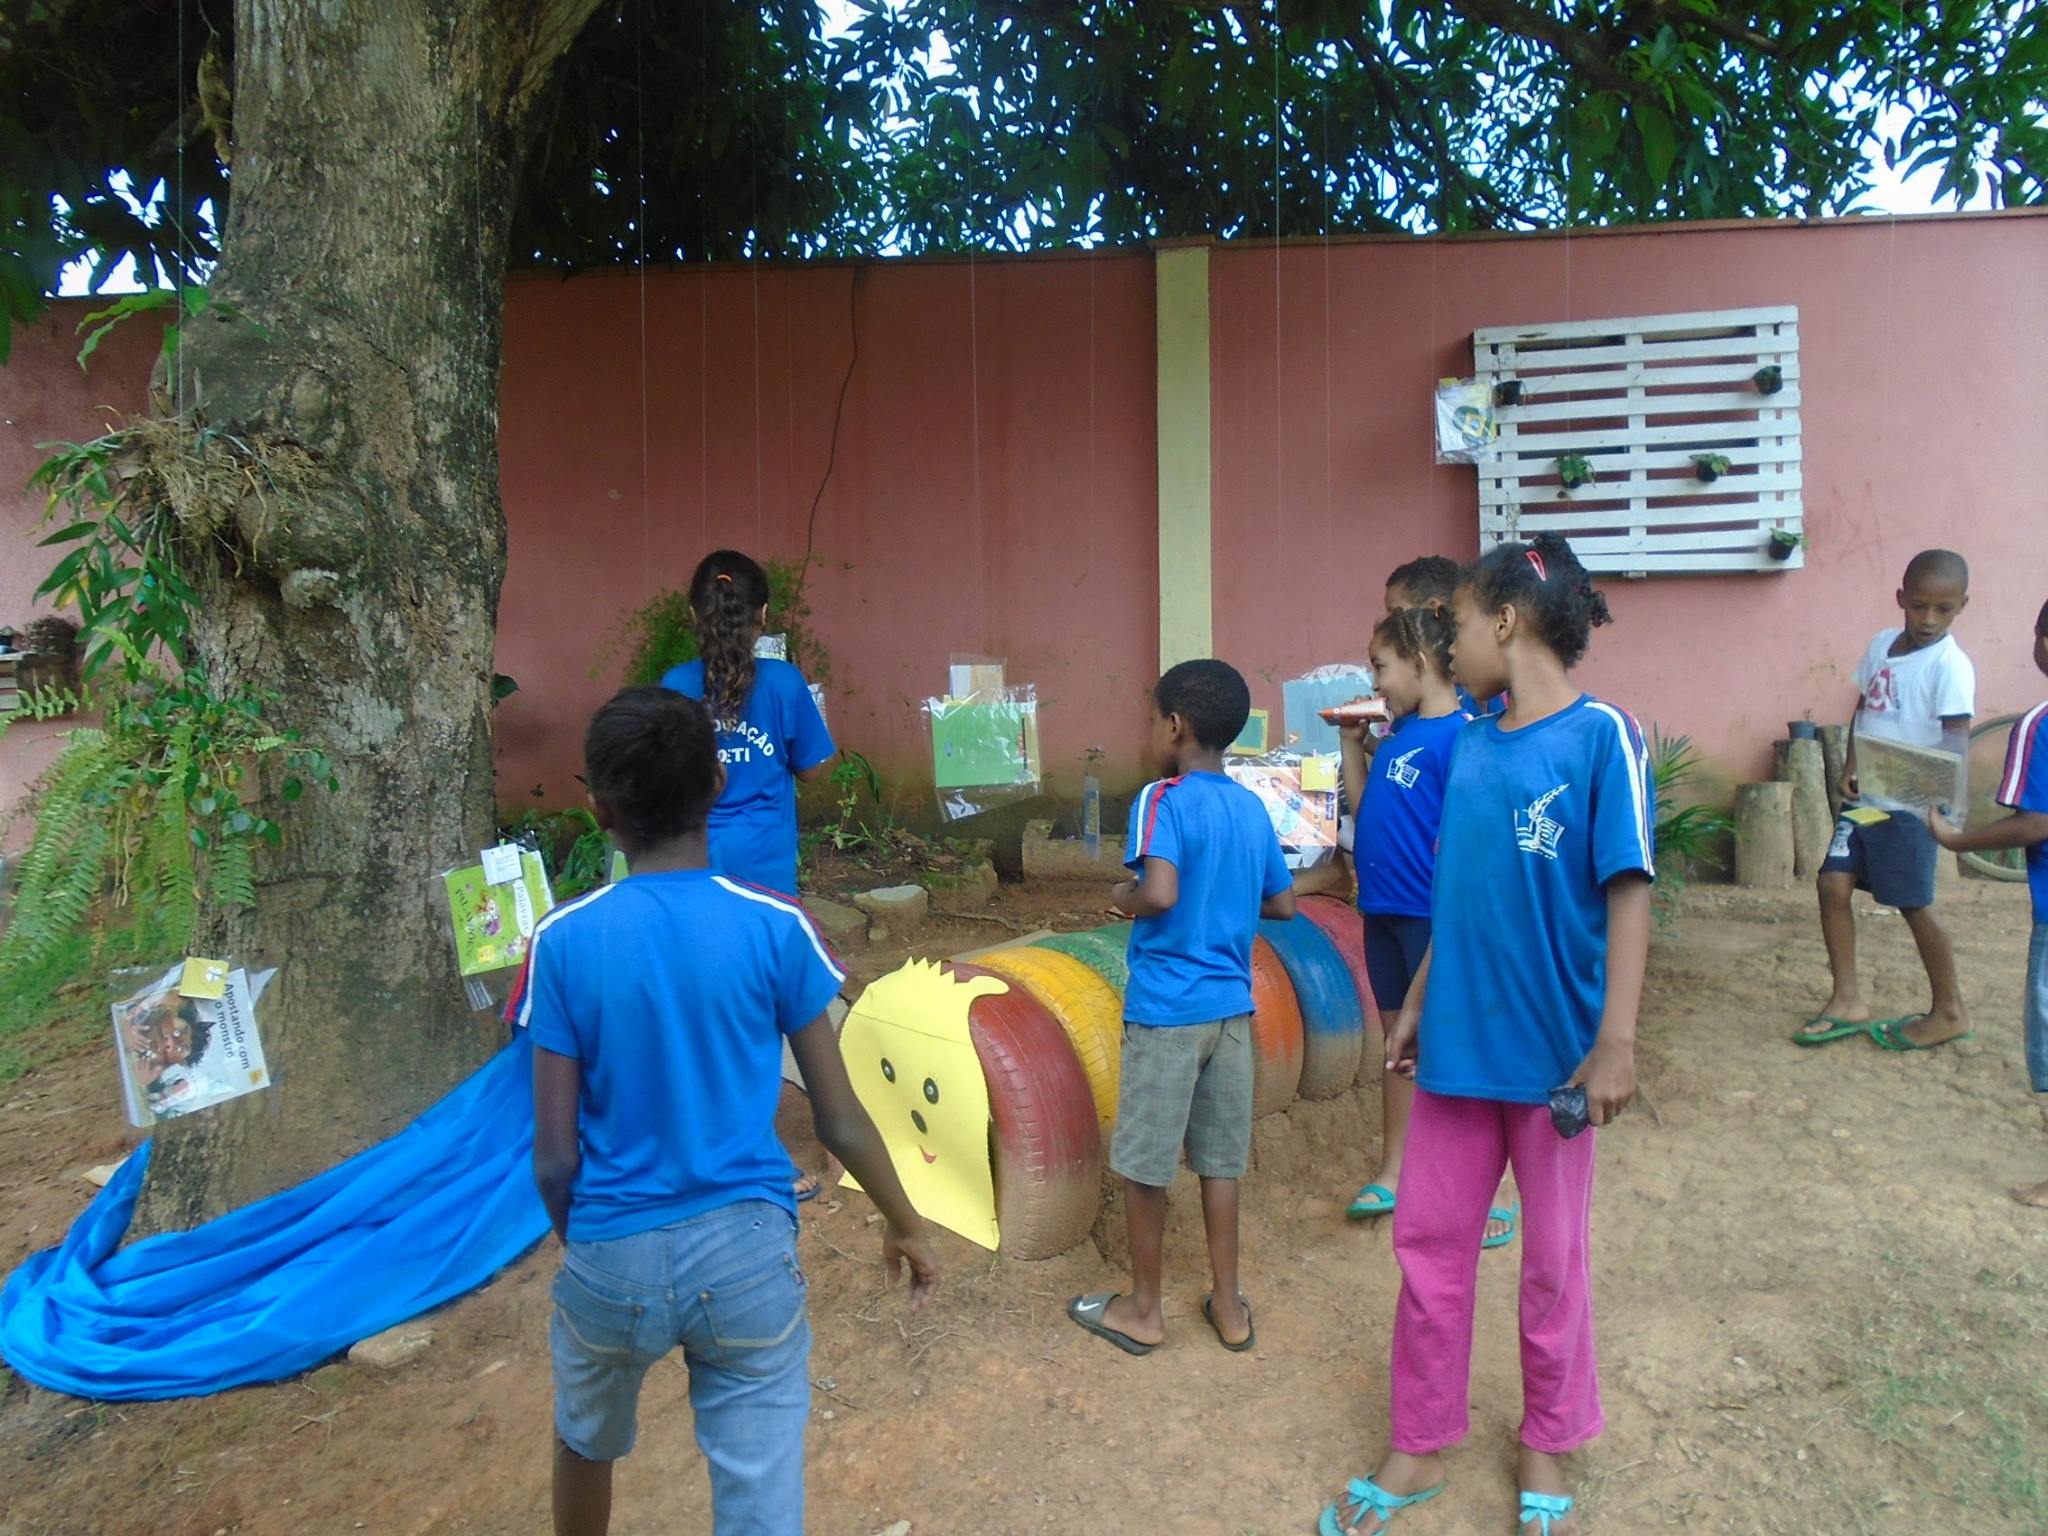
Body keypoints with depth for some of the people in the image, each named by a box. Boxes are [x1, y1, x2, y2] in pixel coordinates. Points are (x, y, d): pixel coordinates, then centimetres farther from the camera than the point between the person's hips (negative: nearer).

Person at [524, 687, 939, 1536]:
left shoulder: (563, 941, -10)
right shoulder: (775, 928, -10)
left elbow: (554, 1157, -5)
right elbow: (838, 1118, -5)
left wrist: (574, 1238, 15)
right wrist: (904, 1222, 11)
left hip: (611, 1253, 2)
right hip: (747, 1247, -1)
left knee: (586, 1444, 31)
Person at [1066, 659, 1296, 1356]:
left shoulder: (1163, 800, -14)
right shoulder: (1252, 809, 6)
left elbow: (1159, 893, -28)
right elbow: (1283, 903, 13)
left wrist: (1122, 898, -8)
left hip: (1166, 1007, -6)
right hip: (1232, 1005, 6)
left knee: (1144, 1165, 9)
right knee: (1219, 1160, 16)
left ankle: (1142, 1310, 23)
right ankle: (1228, 1306, 26)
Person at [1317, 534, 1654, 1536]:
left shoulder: (1601, 736, -11)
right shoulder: (1470, 745, 6)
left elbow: (1627, 893, -14)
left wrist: (1615, 1041, -18)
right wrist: (1416, 1006, 15)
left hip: (1552, 1051, -5)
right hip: (1457, 1041, 5)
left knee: (1553, 1261, 13)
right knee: (1428, 1243, 12)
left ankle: (1546, 1451, 35)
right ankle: (1418, 1449, 30)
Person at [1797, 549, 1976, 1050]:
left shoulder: (1950, 664, -11)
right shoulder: (1882, 644, 8)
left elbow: (1956, 737, -19)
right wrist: (1850, 768, 4)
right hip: (1864, 795, 6)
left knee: (1914, 903, 1)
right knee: (1833, 884, 0)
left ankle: (1950, 1012, 19)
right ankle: (1847, 1001, 10)